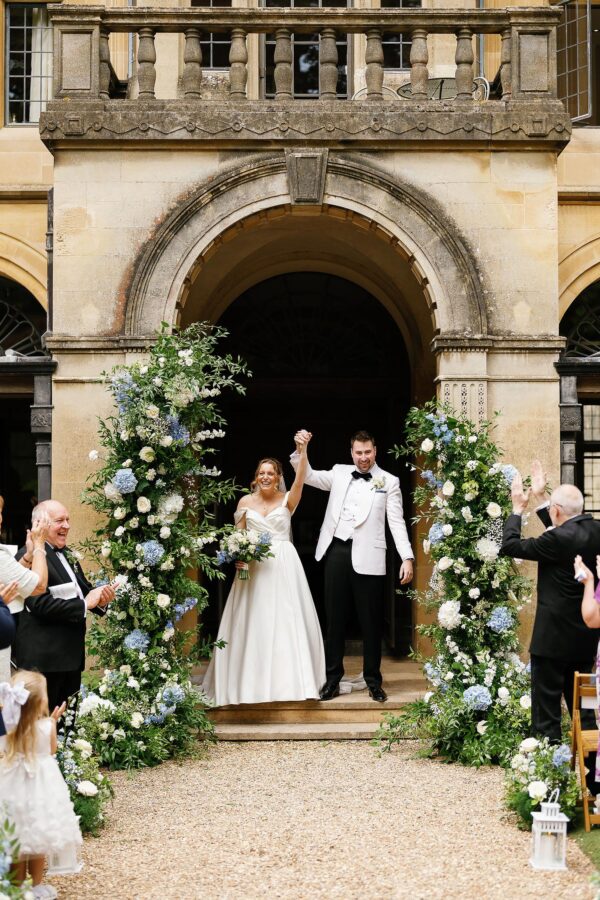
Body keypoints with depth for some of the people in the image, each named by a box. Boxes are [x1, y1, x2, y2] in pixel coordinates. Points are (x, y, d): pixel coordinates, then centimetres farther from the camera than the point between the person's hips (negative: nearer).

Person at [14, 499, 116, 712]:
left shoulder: (66, 554, 15)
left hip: (71, 653, 9)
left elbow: (82, 590, 18)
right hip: (43, 657, -9)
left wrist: (100, 596, -5)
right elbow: (40, 604, -23)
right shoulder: (29, 556, -14)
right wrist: (84, 604, -18)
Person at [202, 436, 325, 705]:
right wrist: (238, 555, -11)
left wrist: (302, 452, -31)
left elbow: (300, 481, -18)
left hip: (283, 565, -1)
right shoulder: (245, 502, 7)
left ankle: (289, 679, 7)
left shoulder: (287, 500, 1)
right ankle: (252, 680, 11)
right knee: (253, 622, 3)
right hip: (254, 566, 2)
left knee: (287, 620, -1)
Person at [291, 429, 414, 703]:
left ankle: (373, 680, 15)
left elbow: (396, 522, -1)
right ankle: (333, 679, 16)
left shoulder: (389, 482, 3)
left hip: (367, 557, -3)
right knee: (334, 618, 8)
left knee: (370, 621, 4)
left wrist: (407, 558, -10)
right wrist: (300, 450, -9)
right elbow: (308, 475, 8)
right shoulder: (339, 473, 12)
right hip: (337, 552, 3)